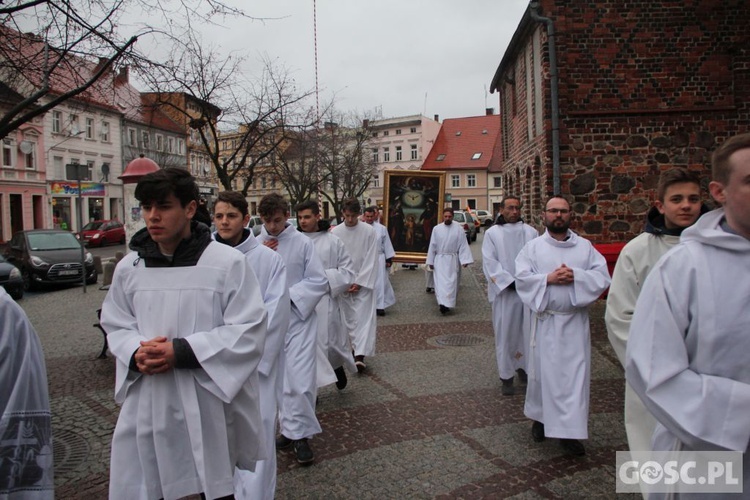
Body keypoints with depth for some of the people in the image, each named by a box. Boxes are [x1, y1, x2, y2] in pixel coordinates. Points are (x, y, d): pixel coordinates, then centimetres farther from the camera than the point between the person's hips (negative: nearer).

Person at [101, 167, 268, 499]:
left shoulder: (228, 262, -12)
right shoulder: (129, 266, 2)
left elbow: (249, 331, -13)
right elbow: (115, 326, 12)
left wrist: (183, 351, -21)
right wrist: (137, 352, -11)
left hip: (208, 403, -3)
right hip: (147, 404, 4)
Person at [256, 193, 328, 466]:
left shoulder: (303, 243, -5)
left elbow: (319, 282, -6)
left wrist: (288, 295, -15)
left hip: (298, 319, -3)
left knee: (301, 382, -7)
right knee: (278, 381, 12)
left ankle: (299, 435, 10)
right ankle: (291, 430, 28)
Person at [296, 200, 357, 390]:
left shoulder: (333, 242, -1)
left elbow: (348, 271, -1)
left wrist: (324, 277, -12)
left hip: (325, 303, -1)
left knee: (329, 344, 3)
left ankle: (338, 367, 35)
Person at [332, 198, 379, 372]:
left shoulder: (369, 231, -8)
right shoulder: (335, 232, -4)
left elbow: (371, 260, -7)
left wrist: (359, 282, -11)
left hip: (363, 282, -2)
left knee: (364, 318, -9)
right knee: (349, 317, 10)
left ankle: (360, 356, -13)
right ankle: (357, 348, 26)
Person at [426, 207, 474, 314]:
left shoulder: (459, 229, -4)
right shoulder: (436, 229, 0)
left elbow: (463, 245, -5)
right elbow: (432, 246, 3)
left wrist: (464, 260, -13)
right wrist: (430, 261, 3)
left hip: (453, 259, 0)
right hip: (439, 259, 1)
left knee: (452, 282, 0)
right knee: (440, 281, -6)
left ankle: (447, 304, 5)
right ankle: (443, 303, -5)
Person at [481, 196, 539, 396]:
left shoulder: (531, 232, 7)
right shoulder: (492, 233, 2)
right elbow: (489, 262, -5)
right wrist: (510, 282, -14)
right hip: (504, 292, -2)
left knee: (528, 330, 7)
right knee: (505, 333, 3)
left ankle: (523, 366, 28)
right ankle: (506, 377, 13)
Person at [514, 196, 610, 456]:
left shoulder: (585, 246, 6)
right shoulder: (533, 247, 3)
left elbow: (602, 276, -2)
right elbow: (522, 278, -7)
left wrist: (576, 276, -17)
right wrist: (548, 278, -20)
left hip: (575, 321, 1)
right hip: (545, 320, -1)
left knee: (575, 374, 1)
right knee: (543, 370, 8)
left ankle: (569, 431, 9)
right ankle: (540, 417, 30)